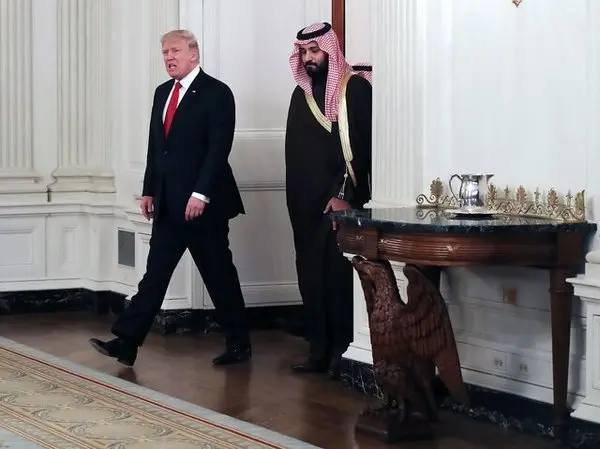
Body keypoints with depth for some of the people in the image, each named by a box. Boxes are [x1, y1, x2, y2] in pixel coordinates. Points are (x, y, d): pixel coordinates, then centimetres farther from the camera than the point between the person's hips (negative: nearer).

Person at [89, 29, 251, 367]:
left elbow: (219, 148, -15)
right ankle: (127, 342, 0)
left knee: (219, 274, 3)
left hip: (203, 203, -6)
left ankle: (240, 344, 15)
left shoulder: (216, 93, -8)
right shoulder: (163, 92, 14)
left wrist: (200, 194, -21)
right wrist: (149, 190, 12)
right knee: (155, 273, 4)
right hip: (168, 203, 6)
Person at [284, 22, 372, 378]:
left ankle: (344, 351, 0)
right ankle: (320, 351, 12)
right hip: (306, 203, 6)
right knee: (311, 277, 6)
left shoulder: (355, 88, -4)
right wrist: (295, 199, 12)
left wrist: (344, 195, -17)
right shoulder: (301, 94, 16)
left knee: (339, 275, -7)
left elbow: (363, 145, -11)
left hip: (340, 201, -6)